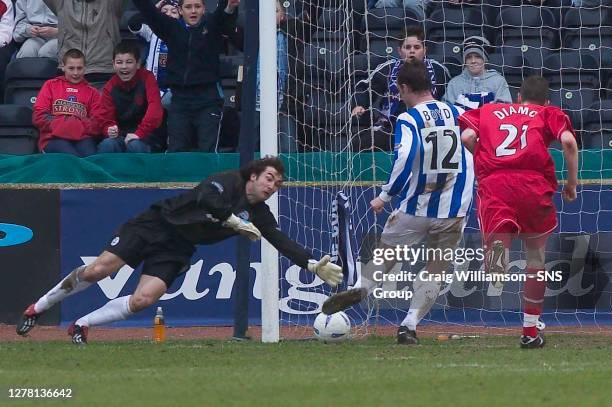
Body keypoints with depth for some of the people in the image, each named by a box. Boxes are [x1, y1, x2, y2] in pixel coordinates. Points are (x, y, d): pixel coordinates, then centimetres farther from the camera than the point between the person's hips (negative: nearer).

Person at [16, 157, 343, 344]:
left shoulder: (259, 215, 4)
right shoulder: (228, 182, -14)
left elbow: (283, 243, 2)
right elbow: (206, 200, -32)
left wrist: (314, 265, -8)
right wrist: (235, 222, -26)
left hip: (176, 250, 5)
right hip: (156, 225, -5)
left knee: (144, 299, -17)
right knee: (98, 270, -15)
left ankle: (82, 325, 0)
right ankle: (37, 308, 4)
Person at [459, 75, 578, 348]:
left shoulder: (487, 111, 27)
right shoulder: (549, 113, 22)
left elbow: (467, 136, 9)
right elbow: (568, 141, 2)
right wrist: (572, 182, 10)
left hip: (492, 183, 0)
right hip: (533, 186, 0)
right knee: (536, 254, 17)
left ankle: (497, 246, -51)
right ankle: (530, 331, 19)